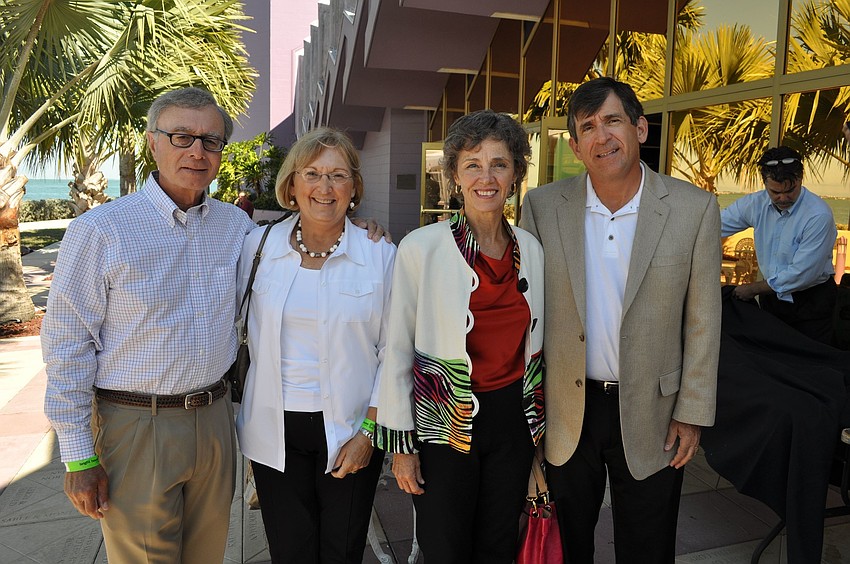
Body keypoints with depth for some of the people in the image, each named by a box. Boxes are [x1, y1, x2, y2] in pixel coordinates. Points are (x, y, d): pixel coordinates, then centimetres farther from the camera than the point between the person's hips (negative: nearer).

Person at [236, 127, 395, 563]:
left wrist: (369, 431, -7)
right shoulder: (258, 246, -1)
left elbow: (392, 354, -3)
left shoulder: (380, 256, -6)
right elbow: (240, 333, 8)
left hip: (348, 430, -1)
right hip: (276, 430, 1)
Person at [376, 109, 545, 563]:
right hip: (444, 424, -4)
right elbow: (397, 350, -8)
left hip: (513, 420, 4)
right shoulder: (421, 248, -12)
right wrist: (401, 443, -6)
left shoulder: (531, 249, 1)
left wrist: (539, 427, 14)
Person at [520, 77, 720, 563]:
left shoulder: (694, 208, -8)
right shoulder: (542, 206, -6)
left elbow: (703, 320, -3)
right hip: (563, 415, 1)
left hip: (650, 416, 0)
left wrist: (692, 414, -3)